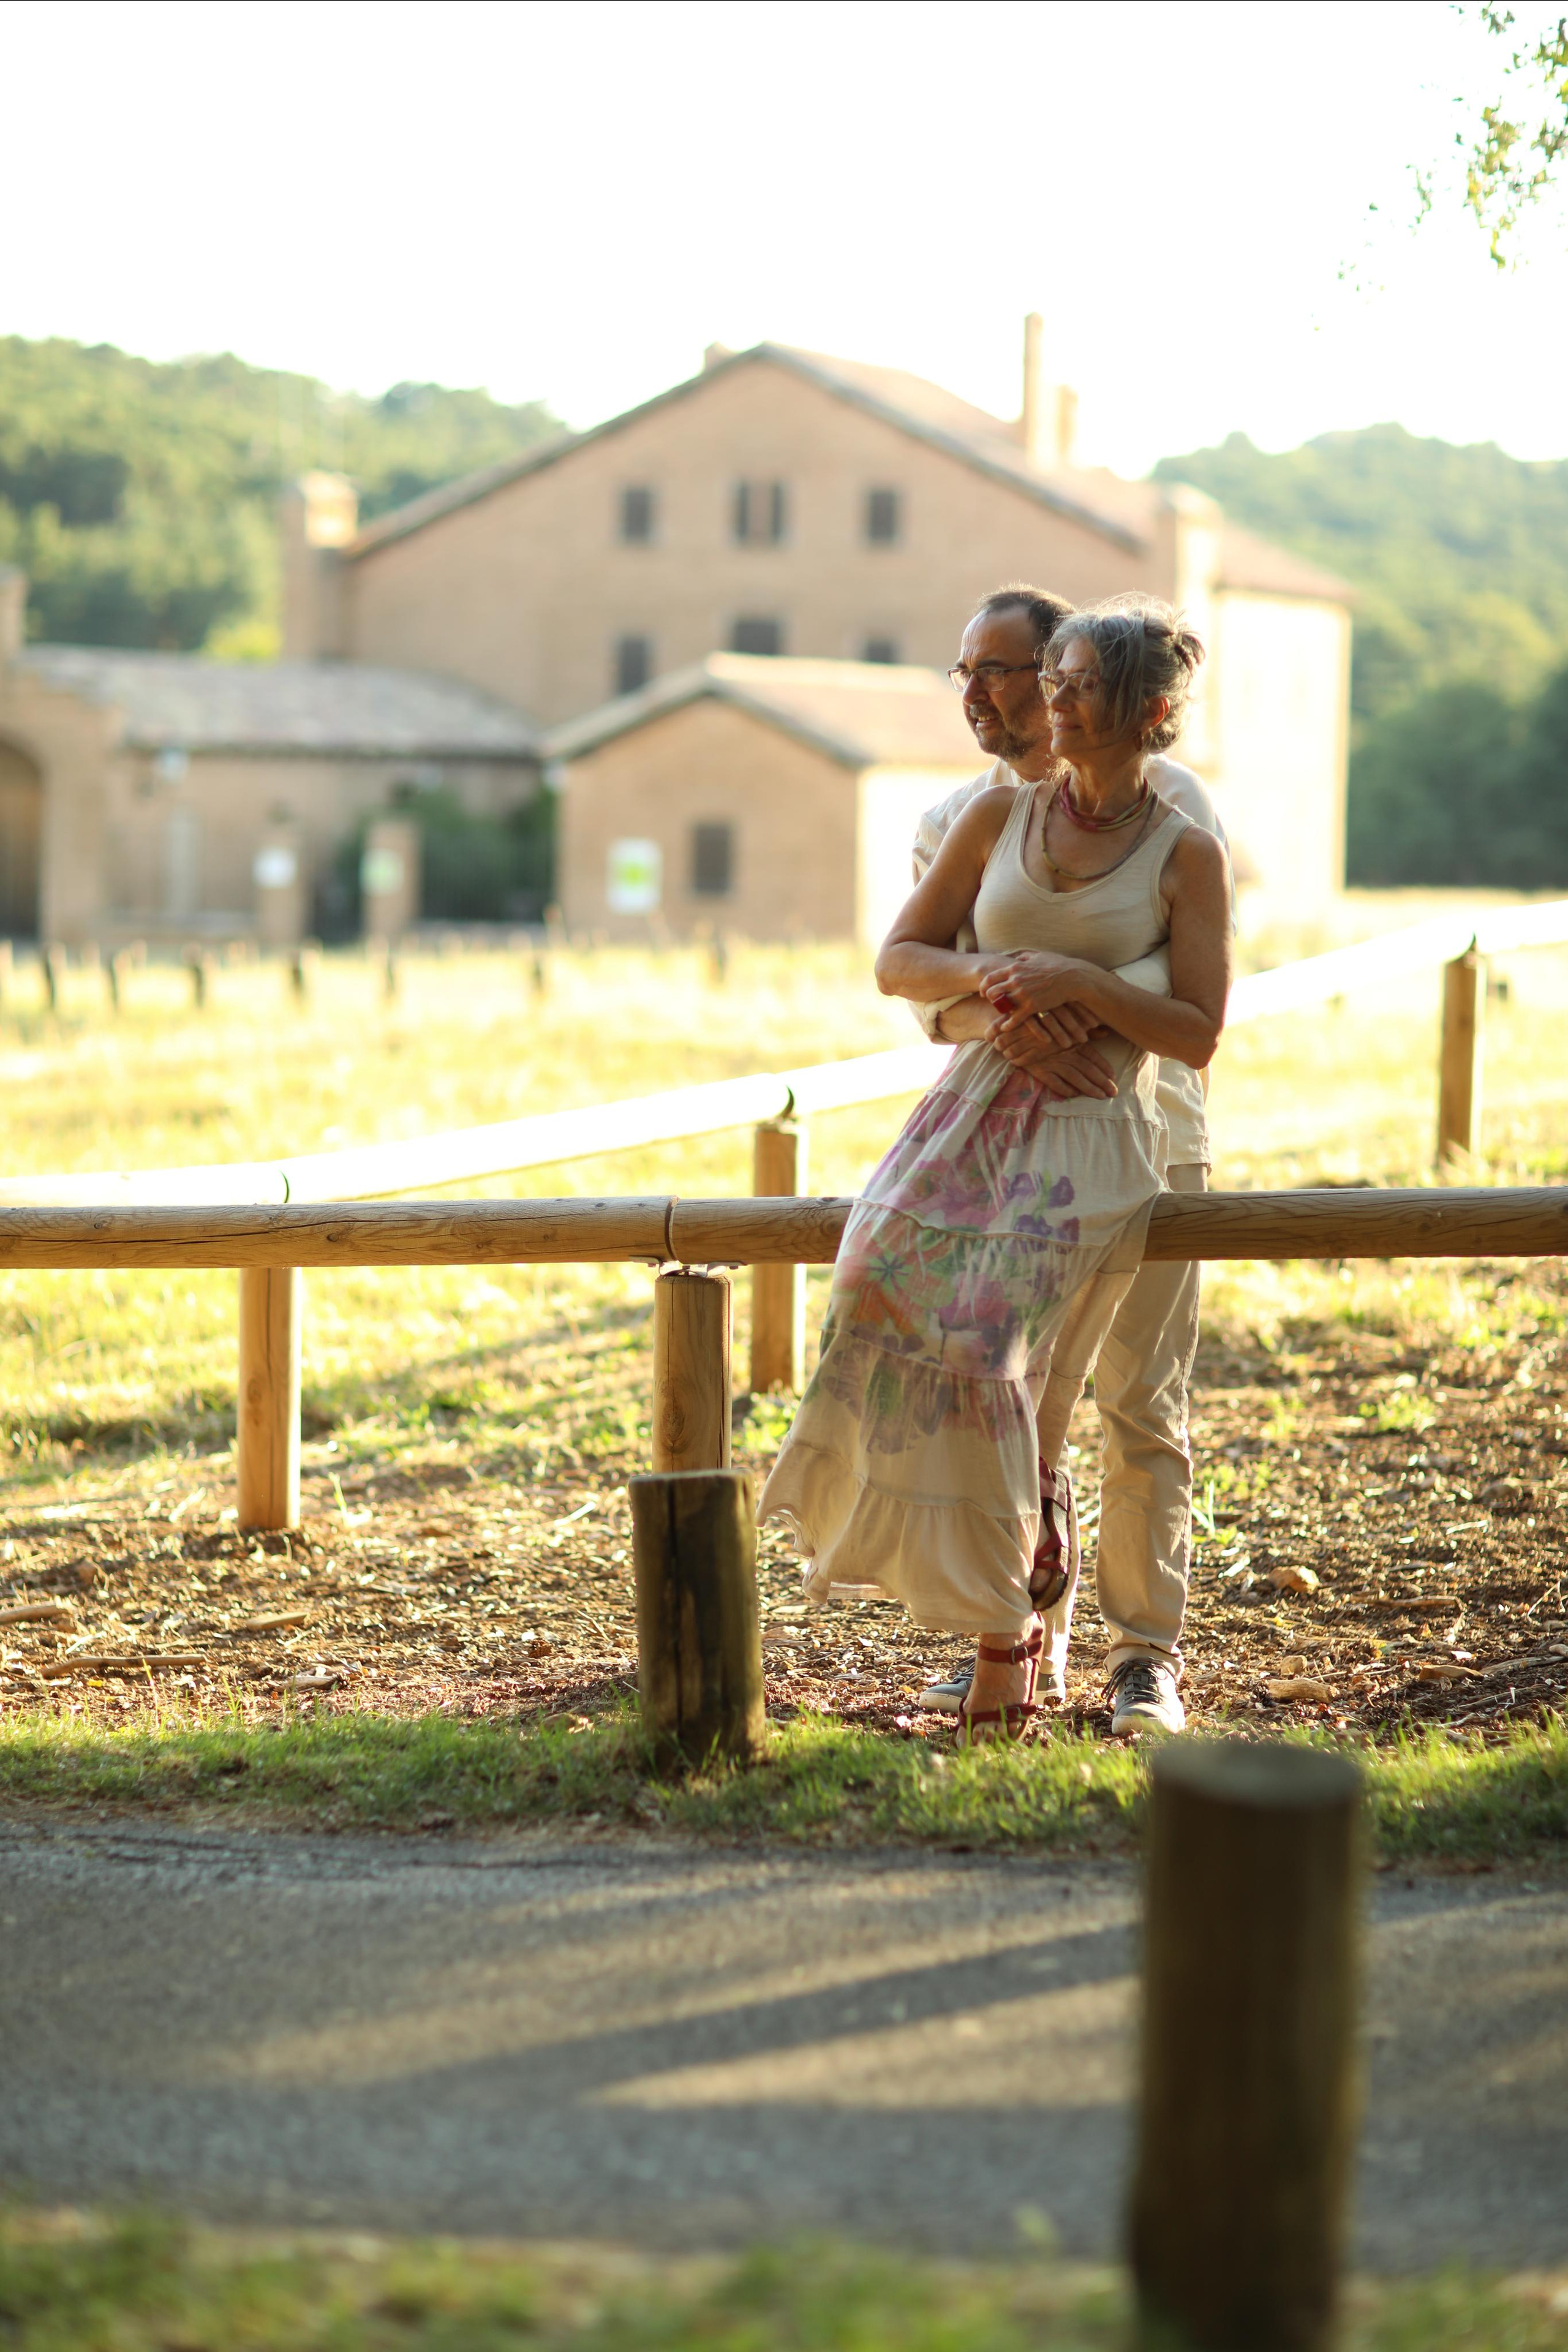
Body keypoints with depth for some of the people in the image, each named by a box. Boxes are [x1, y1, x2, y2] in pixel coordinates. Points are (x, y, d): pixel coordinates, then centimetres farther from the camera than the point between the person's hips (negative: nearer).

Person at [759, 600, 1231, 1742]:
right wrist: (989, 975, -7)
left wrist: (1084, 982, -14)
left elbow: (1199, 1034, -2)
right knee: (882, 1281, -20)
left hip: (1090, 1134, -4)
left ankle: (1010, 1629, -4)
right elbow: (897, 961, 12)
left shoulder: (1186, 855, 0)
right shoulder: (1001, 814, 10)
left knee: (984, 1348, -21)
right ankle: (1037, 1554, 0)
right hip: (977, 1106, 4)